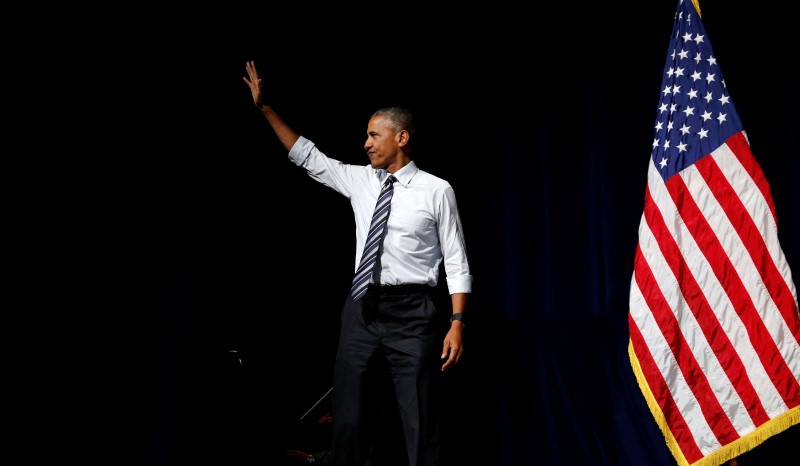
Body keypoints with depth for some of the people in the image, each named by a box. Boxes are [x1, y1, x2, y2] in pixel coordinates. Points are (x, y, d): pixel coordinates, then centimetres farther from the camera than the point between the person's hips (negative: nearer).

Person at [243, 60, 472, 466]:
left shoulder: (437, 190, -4)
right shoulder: (358, 180, 10)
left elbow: (456, 263, -5)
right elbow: (306, 156, 16)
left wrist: (457, 323, -13)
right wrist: (264, 107, 12)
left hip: (411, 313, -5)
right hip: (361, 309, 5)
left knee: (420, 425, -1)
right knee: (347, 418, 9)